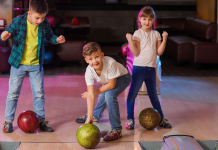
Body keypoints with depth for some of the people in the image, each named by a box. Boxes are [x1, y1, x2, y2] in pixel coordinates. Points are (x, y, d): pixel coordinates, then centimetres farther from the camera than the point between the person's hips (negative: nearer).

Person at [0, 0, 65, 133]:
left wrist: (57, 39, -12)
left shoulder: (45, 23, -7)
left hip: (36, 65, 2)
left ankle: (41, 121, 20)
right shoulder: (18, 22, -14)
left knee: (39, 93, 7)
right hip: (18, 64, -2)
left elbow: (49, 36, 10)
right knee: (13, 93, 5)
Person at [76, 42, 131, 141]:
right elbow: (91, 95, -32)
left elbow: (111, 85, -30)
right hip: (108, 81, 5)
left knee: (109, 95, -27)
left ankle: (117, 130, -21)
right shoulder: (89, 72, -30)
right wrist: (89, 117, -37)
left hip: (122, 77, -5)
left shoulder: (110, 63, -43)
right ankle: (95, 116, 57)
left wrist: (96, 91, -19)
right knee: (102, 97, 22)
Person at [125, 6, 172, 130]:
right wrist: (130, 40, -24)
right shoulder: (138, 34, -6)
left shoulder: (156, 34, 7)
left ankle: (161, 119, 23)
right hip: (139, 68, -4)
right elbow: (136, 53, -13)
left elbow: (159, 52, 2)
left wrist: (164, 39, -6)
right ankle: (130, 119, 6)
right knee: (132, 93, -3)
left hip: (151, 68, 4)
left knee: (154, 95, 15)